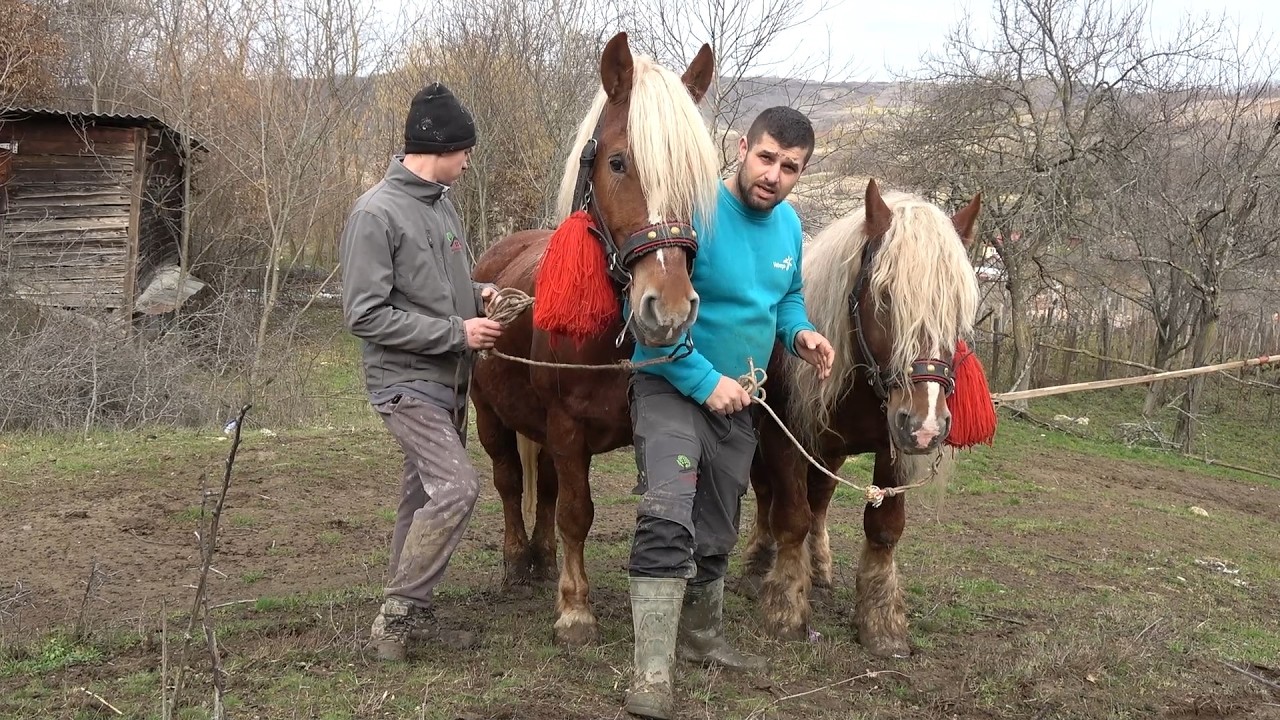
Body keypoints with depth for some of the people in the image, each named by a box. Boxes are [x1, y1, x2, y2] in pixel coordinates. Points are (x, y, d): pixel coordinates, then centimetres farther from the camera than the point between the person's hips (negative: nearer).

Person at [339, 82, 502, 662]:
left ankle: (408, 613, 25)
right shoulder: (376, 212, -17)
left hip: (448, 379, 8)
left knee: (425, 495, 13)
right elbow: (365, 314, -19)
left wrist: (475, 293, 2)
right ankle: (396, 614, -4)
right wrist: (456, 330, -20)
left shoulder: (441, 203, 7)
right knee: (457, 487, -17)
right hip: (406, 380, -8)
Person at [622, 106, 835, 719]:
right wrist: (706, 381, -24)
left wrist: (799, 333, -3)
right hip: (672, 388, -7)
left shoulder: (788, 224, 2)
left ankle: (702, 638, 40)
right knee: (668, 519, -27)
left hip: (737, 399, 7)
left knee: (715, 533, 19)